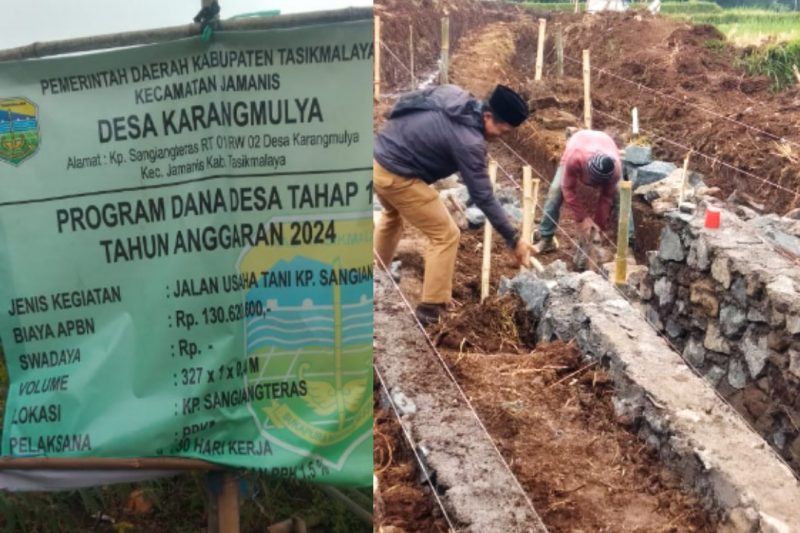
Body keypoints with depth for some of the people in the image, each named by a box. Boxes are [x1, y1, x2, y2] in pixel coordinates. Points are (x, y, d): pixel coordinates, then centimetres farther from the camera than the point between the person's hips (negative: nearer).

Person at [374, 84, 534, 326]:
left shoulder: (453, 94, 2)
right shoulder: (469, 141, -21)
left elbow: (406, 101, 16)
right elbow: (483, 197, -19)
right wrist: (514, 240, -13)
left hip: (378, 158, 10)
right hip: (396, 176, -10)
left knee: (392, 214, 35)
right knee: (446, 235, -2)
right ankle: (430, 312, 2)